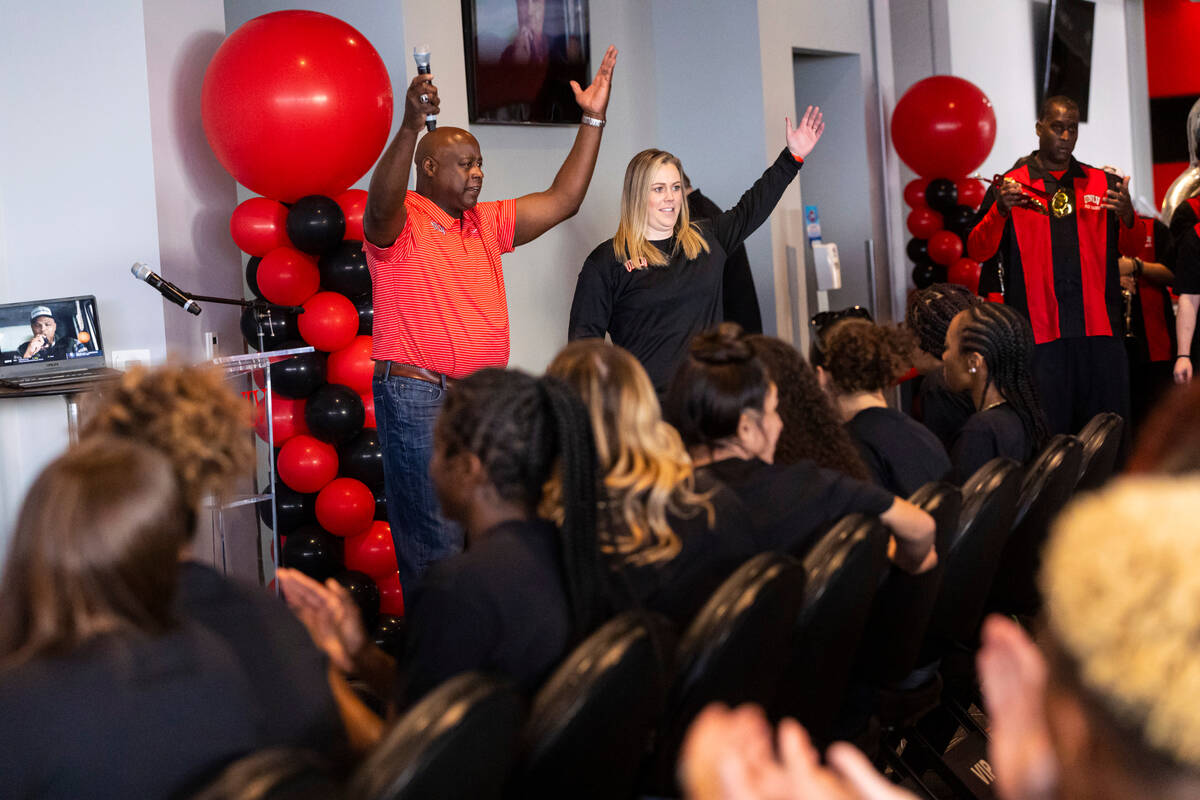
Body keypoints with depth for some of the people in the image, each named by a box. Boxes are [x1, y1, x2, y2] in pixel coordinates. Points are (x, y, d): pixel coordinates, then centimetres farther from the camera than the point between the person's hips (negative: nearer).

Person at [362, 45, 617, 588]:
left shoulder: (486, 224, 16)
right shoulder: (399, 223, -6)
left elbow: (562, 200, 15)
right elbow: (382, 203, -29)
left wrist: (593, 120, 10)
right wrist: (411, 126, -44)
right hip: (419, 398, -7)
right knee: (435, 545, -9)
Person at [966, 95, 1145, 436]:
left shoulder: (1103, 184, 14)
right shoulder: (1011, 185, 7)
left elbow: (1132, 249, 12)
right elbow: (977, 251, 1)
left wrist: (1127, 216, -10)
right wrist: (1000, 211, -18)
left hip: (1099, 330, 2)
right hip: (1039, 328, -2)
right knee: (1047, 429, -4)